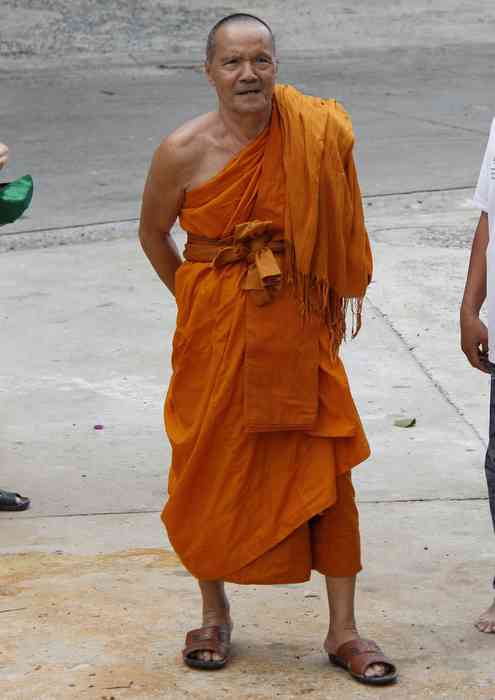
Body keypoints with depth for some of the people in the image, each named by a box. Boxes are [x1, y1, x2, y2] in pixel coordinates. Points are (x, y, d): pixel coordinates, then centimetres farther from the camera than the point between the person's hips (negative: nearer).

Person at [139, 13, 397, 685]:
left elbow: (335, 221, 10)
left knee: (327, 469, -1)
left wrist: (339, 296, 10)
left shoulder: (315, 133, -7)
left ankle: (343, 630, 10)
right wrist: (195, 299, 11)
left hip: (297, 322, 1)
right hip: (214, 328, 0)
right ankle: (215, 616, 28)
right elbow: (153, 233, 8)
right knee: (211, 470, 8)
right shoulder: (183, 152, -10)